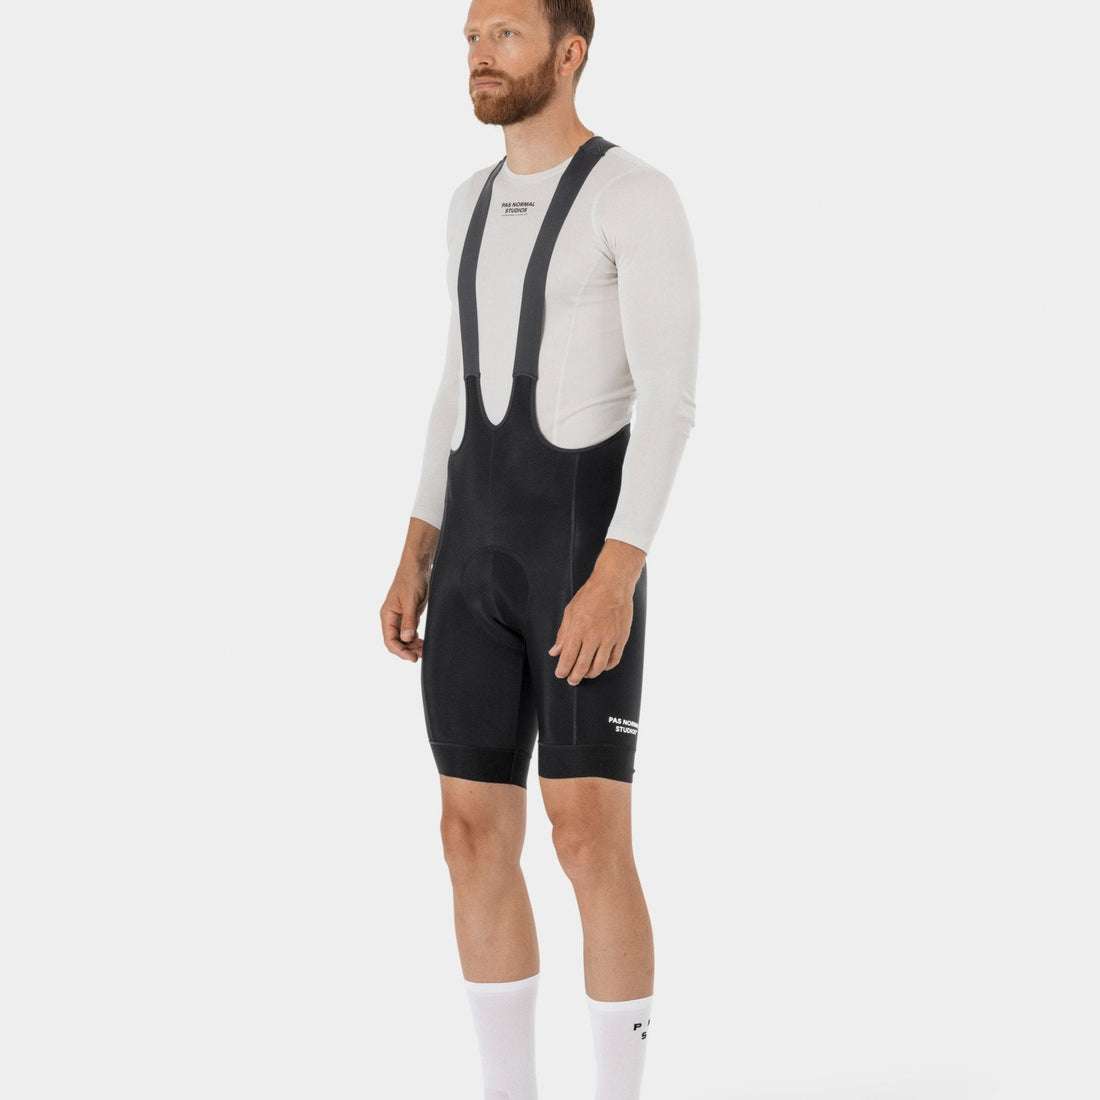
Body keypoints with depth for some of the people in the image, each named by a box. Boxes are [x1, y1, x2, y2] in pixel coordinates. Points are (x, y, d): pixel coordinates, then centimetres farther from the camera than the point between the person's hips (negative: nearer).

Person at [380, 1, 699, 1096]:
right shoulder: (476, 204, 17)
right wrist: (415, 563, 15)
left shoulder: (642, 197, -8)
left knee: (590, 842, -9)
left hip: (589, 552, -7)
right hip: (481, 554, 8)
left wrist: (616, 574, -25)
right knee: (476, 838, 6)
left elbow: (671, 400, -15)